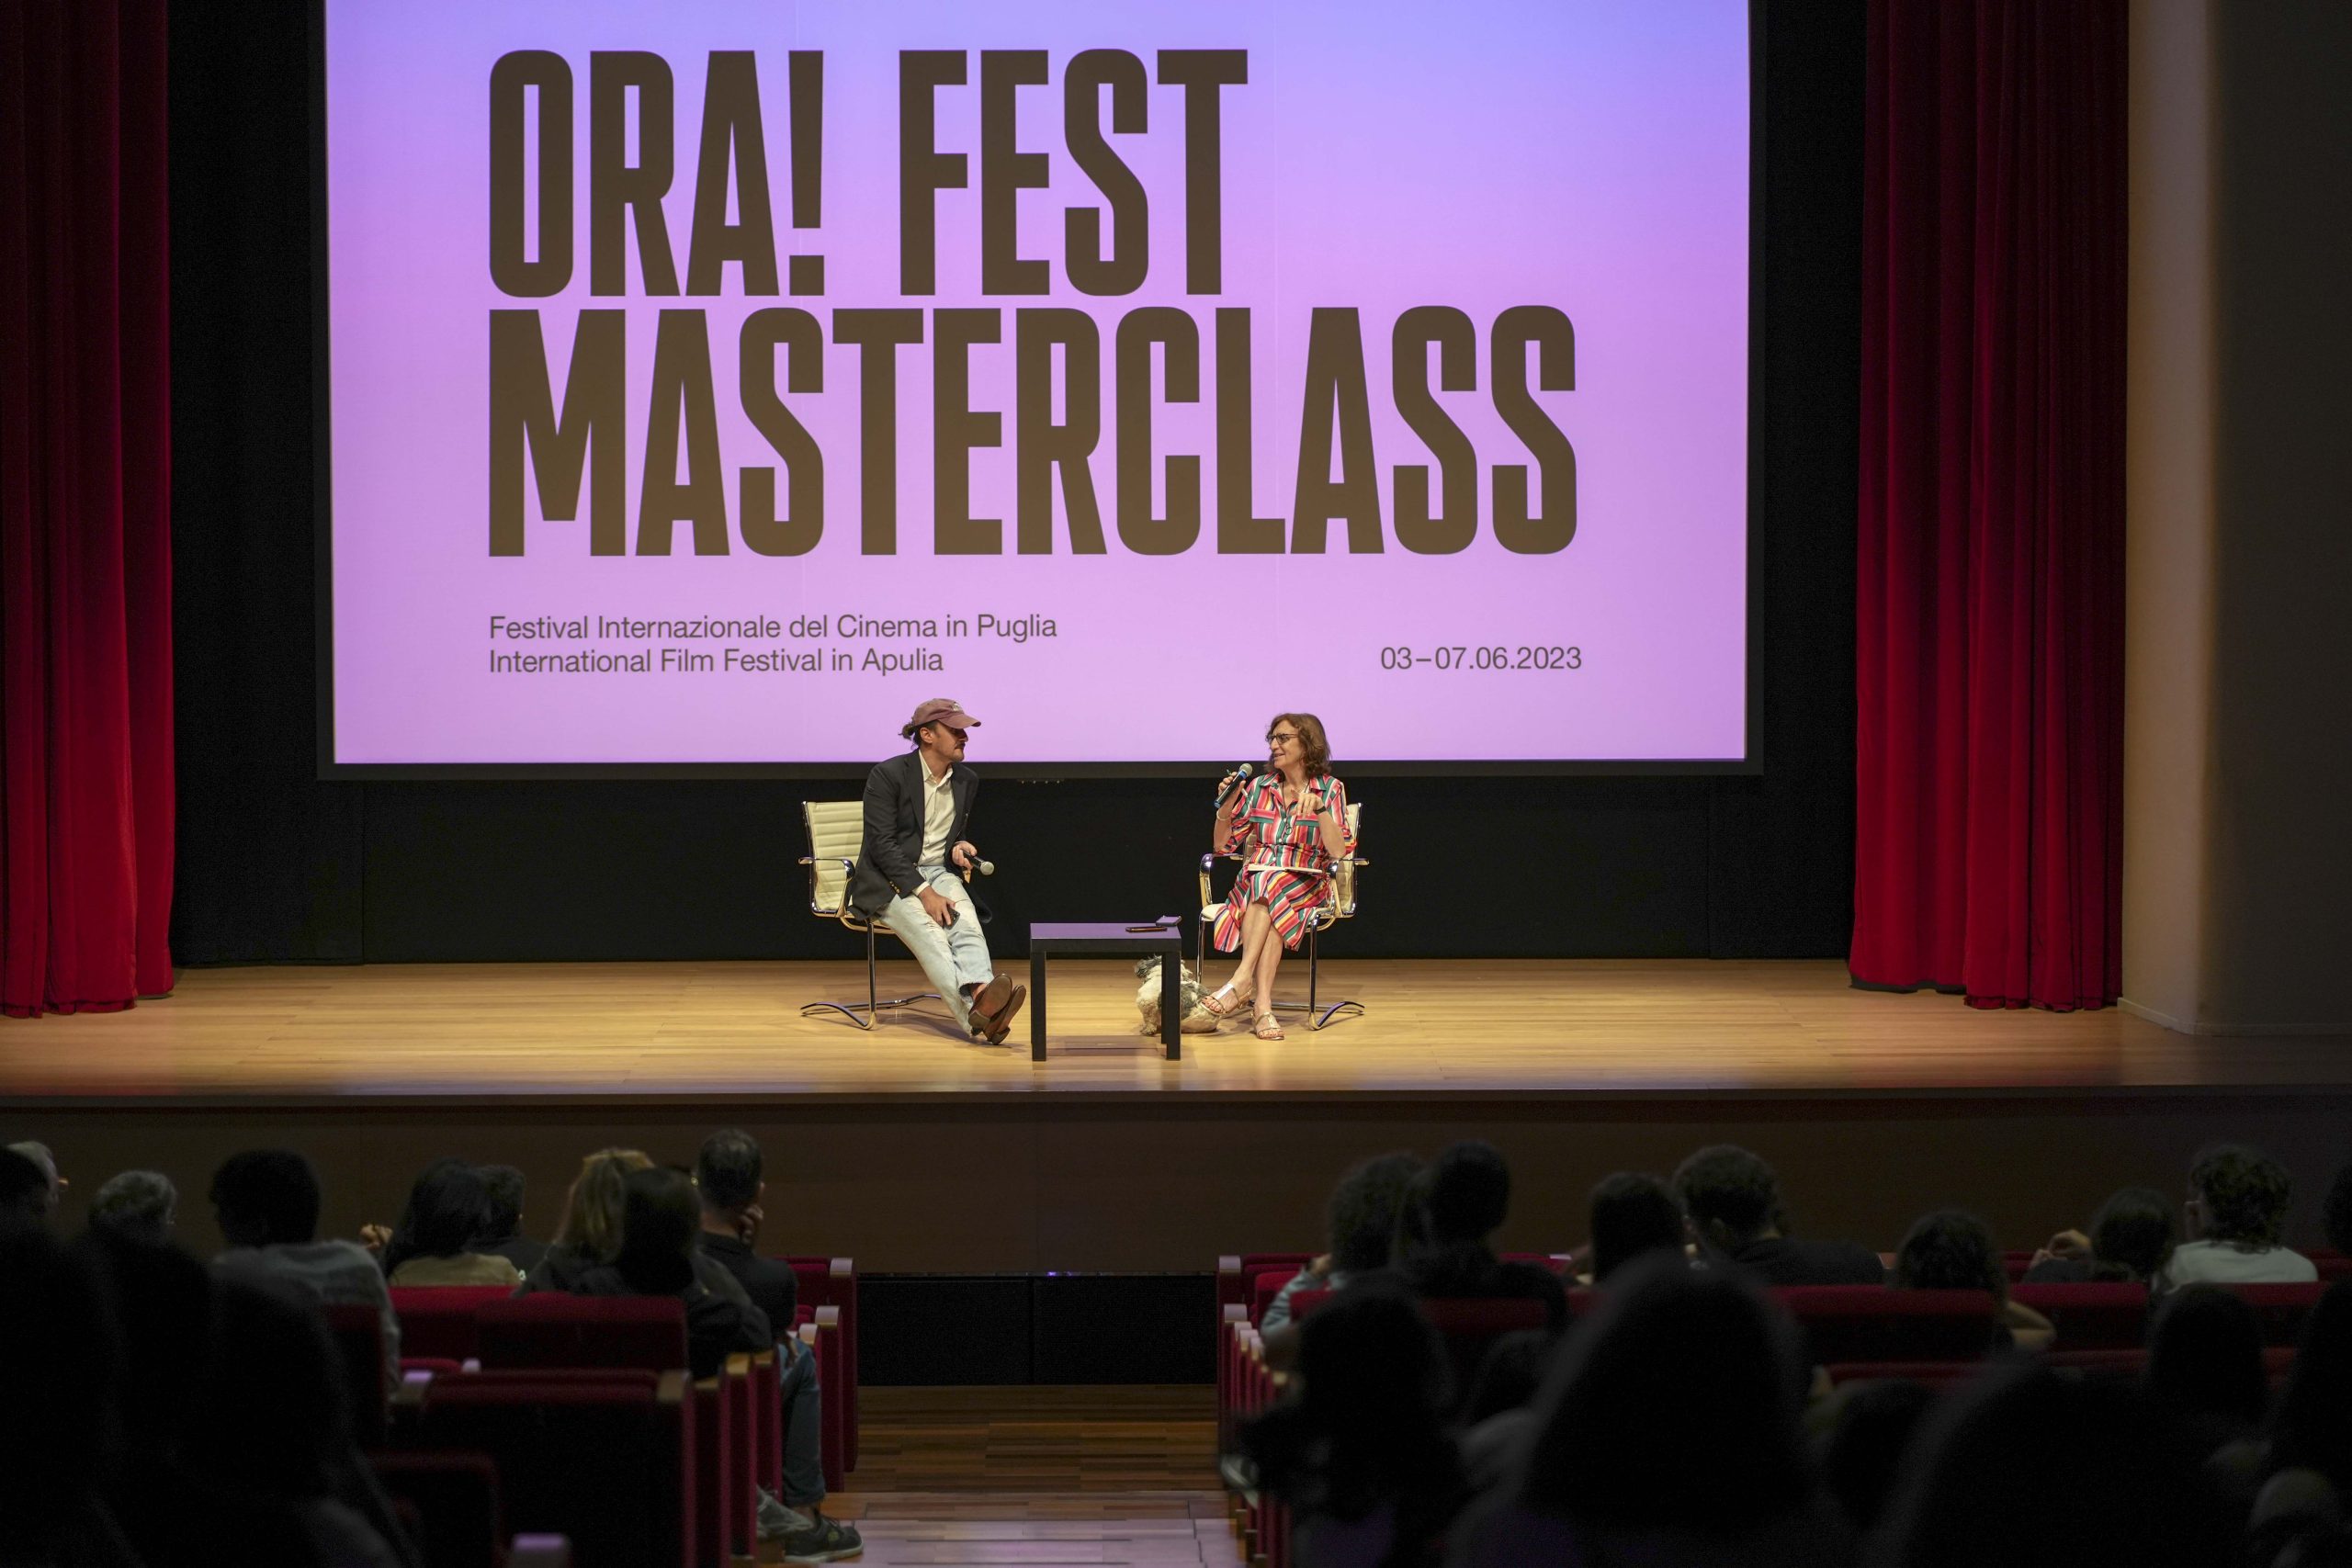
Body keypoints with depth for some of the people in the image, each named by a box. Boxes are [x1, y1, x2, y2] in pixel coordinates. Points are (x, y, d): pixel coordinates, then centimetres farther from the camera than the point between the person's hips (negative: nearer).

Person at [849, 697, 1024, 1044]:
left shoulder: (967, 781, 12)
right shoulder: (888, 775, -7)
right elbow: (882, 844, -13)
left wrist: (961, 847, 1)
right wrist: (923, 892, -23)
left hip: (938, 872, 5)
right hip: (889, 880, -5)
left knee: (967, 924, -30)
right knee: (929, 932, -34)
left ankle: (983, 998, -59)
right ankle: (975, 1012, -57)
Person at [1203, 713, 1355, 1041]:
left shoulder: (1330, 789, 3)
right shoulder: (1260, 786, 14)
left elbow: (1338, 850, -10)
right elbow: (1221, 845, 15)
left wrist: (1319, 810, -23)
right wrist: (1227, 805, -1)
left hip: (1304, 882, -2)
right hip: (1255, 881, 2)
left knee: (1269, 886, -36)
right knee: (1272, 907, -34)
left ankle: (1243, 979, -43)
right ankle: (1263, 1005, -46)